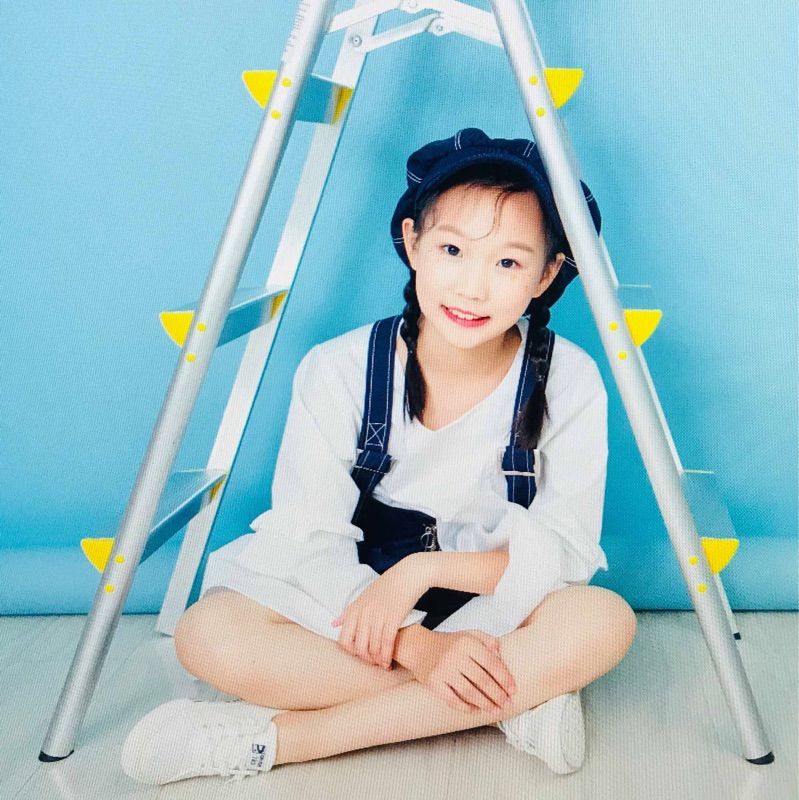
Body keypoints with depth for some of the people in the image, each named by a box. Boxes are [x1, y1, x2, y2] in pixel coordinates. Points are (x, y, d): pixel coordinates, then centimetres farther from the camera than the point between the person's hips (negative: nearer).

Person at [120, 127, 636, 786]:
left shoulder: (568, 382, -14)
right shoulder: (339, 372, -15)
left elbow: (565, 546, -13)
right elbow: (307, 540, -17)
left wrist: (426, 568, -28)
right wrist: (415, 646, -30)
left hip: (499, 608, 0)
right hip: (352, 603, 0)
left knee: (605, 622, -32)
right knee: (208, 634, -27)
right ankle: (518, 698, -21)